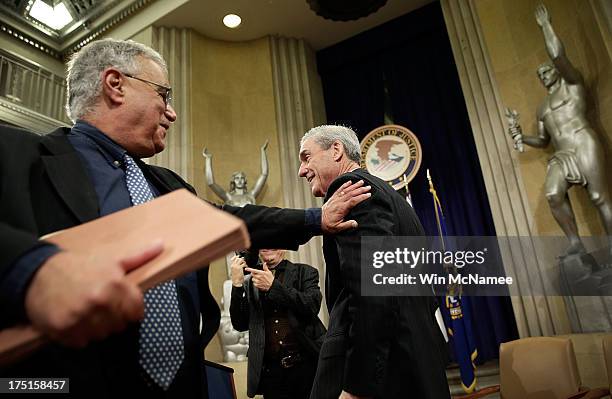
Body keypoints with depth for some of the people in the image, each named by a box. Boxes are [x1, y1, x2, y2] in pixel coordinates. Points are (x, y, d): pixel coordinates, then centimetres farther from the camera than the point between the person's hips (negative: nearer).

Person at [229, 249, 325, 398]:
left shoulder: (305, 272, 2)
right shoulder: (249, 282, 6)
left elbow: (312, 306, -13)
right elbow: (240, 325, 1)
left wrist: (273, 286, -19)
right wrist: (237, 284, -9)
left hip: (307, 364, -1)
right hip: (270, 370, 2)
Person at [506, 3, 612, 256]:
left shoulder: (572, 84, 14)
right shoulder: (542, 108, 29)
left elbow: (558, 55, -4)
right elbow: (543, 140, 32)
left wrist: (545, 25, 4)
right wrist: (520, 137, 15)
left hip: (583, 146, -4)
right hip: (560, 156, 4)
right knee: (553, 194, -24)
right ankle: (575, 243, -21)